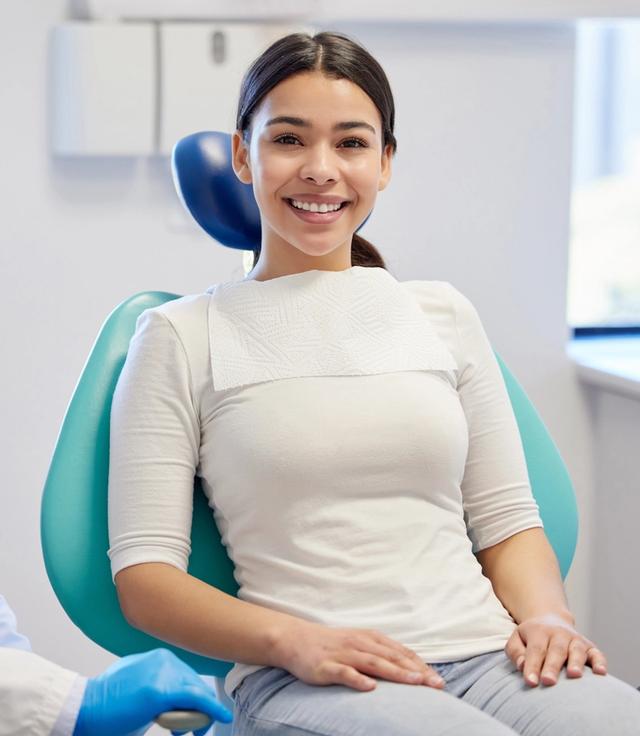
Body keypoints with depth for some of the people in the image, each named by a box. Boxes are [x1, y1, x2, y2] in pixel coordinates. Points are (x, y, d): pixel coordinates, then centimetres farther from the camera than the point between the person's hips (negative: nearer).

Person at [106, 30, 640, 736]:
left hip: (487, 653, 4)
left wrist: (546, 615, -3)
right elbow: (142, 575, 1)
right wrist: (293, 639, -15)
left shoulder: (443, 313, 18)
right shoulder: (183, 335, 8)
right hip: (300, 679, -4)